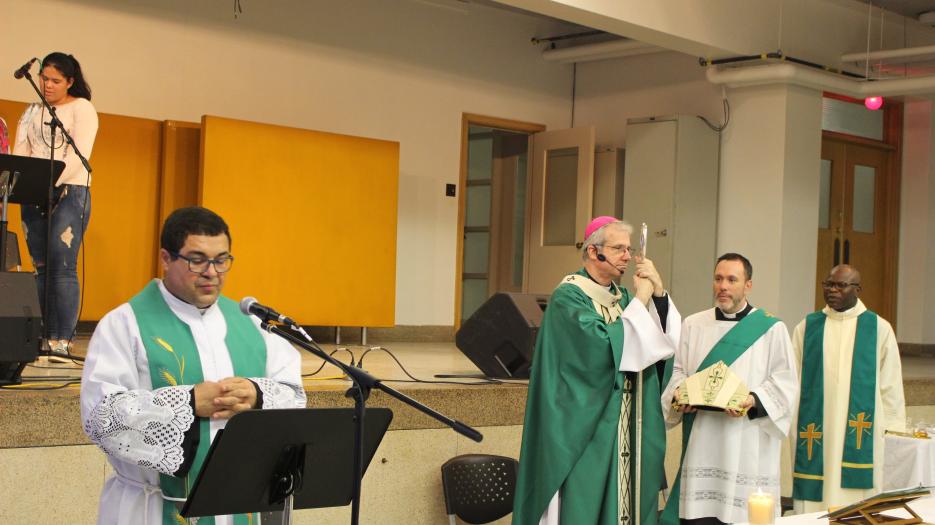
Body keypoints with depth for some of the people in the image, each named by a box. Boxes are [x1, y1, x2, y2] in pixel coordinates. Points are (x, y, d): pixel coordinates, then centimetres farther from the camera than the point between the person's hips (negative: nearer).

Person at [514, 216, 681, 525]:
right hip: (584, 428, -7)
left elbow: (669, 340, 5)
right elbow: (603, 347, -22)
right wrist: (640, 300, -14)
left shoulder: (621, 296, 13)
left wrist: (658, 293, -8)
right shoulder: (568, 297, -9)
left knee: (620, 499, 8)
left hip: (627, 429, 7)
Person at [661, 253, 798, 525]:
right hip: (701, 445, 2)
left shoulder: (772, 329, 5)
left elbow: (785, 384, 0)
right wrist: (680, 393, -7)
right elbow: (677, 370, 14)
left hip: (747, 447, -2)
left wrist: (753, 401, -17)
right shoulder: (692, 325, 14)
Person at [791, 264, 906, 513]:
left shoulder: (879, 329, 5)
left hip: (859, 435, -1)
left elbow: (890, 384, 6)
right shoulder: (806, 328, 9)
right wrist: (792, 422, 4)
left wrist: (888, 427, 2)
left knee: (857, 502, -1)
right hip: (814, 433, 1)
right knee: (813, 497, -1)